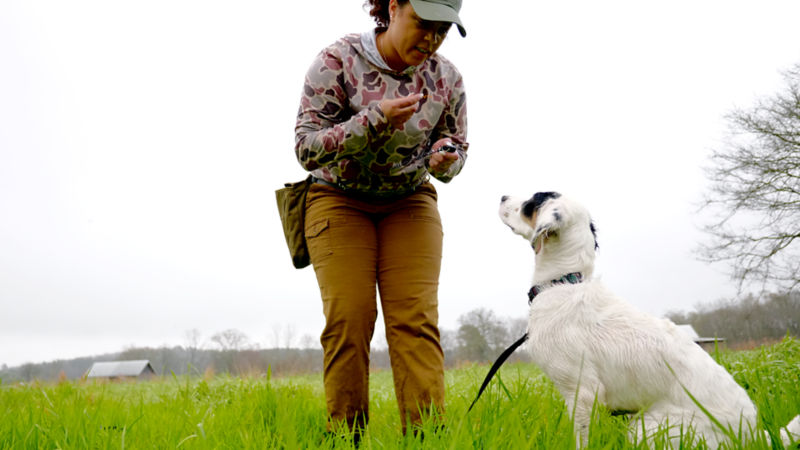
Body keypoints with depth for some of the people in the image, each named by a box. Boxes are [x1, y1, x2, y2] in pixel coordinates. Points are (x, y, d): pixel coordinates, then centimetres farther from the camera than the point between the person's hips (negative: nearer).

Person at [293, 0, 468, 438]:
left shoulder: (445, 77, -7)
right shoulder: (338, 60, -17)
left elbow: (457, 146, 6)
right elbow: (306, 147, -19)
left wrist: (445, 160, -20)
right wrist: (375, 119, -33)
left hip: (410, 203, 2)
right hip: (339, 200, -2)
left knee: (416, 319, -12)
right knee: (348, 319, -13)